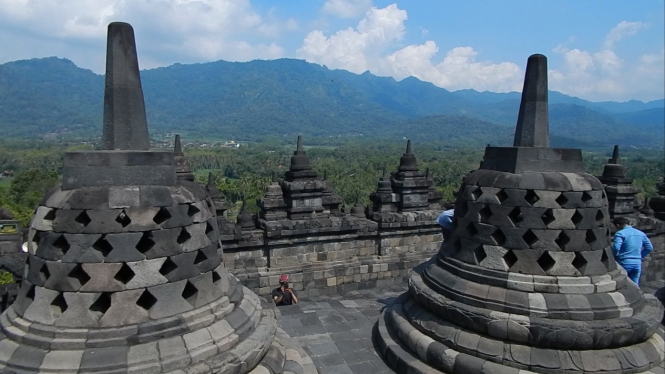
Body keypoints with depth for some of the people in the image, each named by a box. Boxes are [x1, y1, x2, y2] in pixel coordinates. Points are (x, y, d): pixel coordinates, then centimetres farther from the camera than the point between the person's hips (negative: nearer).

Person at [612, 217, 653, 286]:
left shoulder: (620, 234, -10)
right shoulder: (641, 233, 11)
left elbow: (616, 247, -22)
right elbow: (649, 248, 15)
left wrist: (613, 257, -4)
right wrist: (640, 256, 19)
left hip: (624, 263, -6)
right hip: (637, 264, 6)